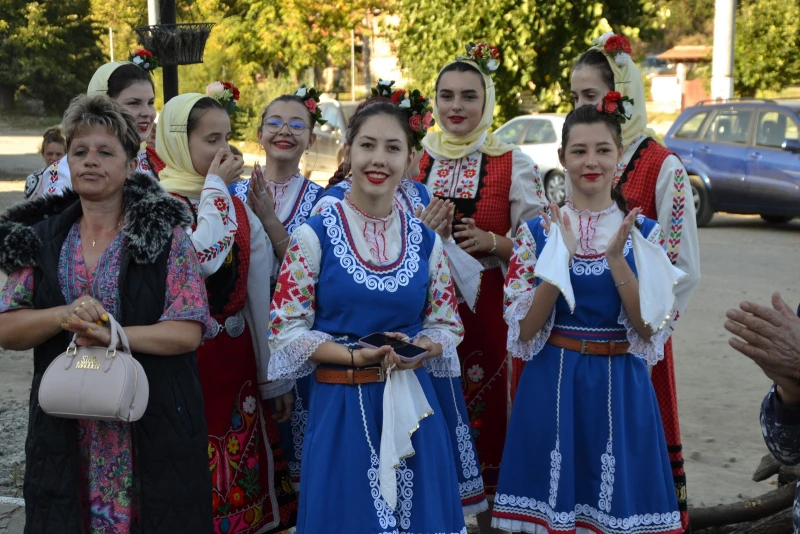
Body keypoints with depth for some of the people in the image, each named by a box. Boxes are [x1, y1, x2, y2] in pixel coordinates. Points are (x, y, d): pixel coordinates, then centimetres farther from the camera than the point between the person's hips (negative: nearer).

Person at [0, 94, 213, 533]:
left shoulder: (166, 234, -2)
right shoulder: (40, 237, 9)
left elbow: (189, 331, -8)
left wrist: (112, 334, -21)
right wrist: (63, 317, -15)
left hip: (153, 427, -3)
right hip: (63, 429, 3)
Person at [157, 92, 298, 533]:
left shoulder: (240, 210, 7)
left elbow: (261, 296, 7)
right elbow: (203, 258, -28)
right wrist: (215, 188, -15)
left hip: (235, 362, 5)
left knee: (243, 478, 11)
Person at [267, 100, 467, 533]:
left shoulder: (425, 240, 4)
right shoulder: (315, 236, -6)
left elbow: (447, 325, 9)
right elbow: (285, 330, -7)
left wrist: (417, 348, -12)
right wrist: (355, 356, -19)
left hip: (412, 404, 3)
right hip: (341, 408, -3)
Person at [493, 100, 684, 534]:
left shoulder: (644, 232, 1)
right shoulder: (539, 230, 0)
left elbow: (648, 328, -8)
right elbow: (525, 328, -8)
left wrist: (616, 258, -19)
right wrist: (561, 256, -18)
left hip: (620, 385, 0)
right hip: (551, 384, 0)